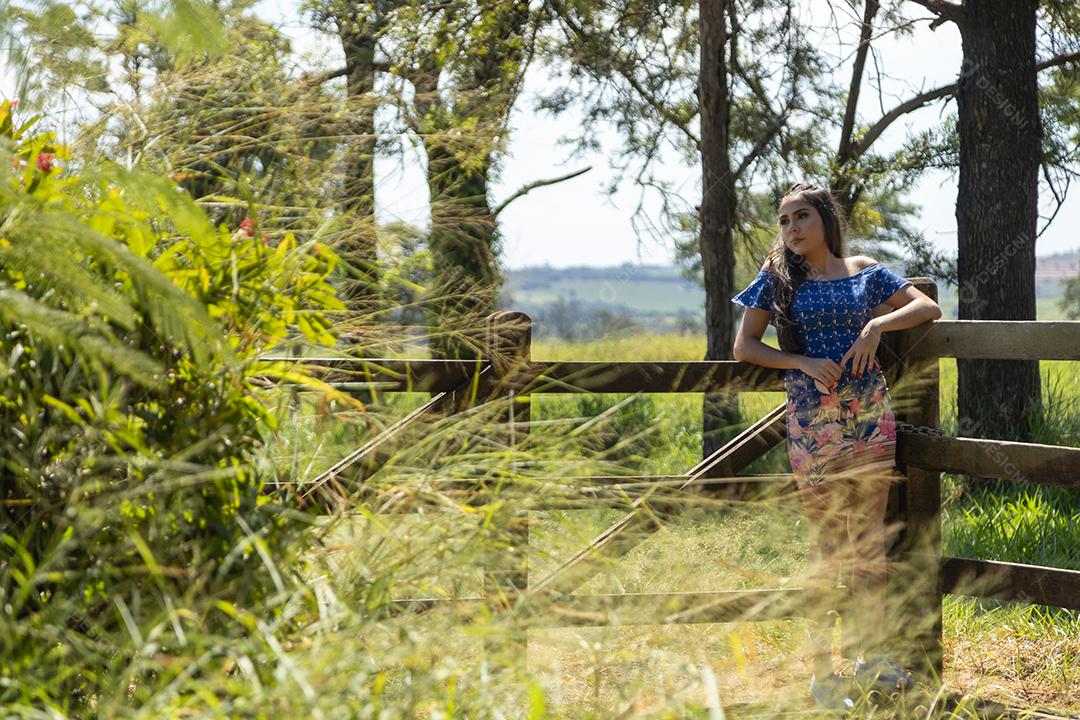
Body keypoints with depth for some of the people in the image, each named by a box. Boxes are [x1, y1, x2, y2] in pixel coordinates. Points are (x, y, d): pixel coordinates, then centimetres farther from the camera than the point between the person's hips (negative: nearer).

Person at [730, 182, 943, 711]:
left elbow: (929, 307, 4)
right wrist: (802, 362, -13)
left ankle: (872, 656, 19)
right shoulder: (778, 276, 2)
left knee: (871, 538, 7)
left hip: (870, 414, 2)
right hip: (812, 419, -2)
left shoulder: (865, 271, 7)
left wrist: (878, 325, -12)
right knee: (828, 544, 0)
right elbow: (744, 347, 1)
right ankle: (822, 671, 8)